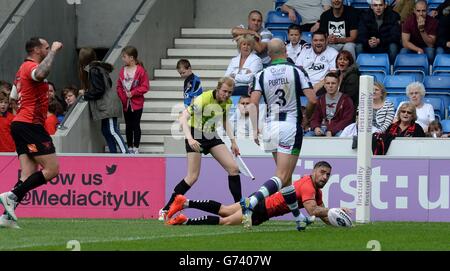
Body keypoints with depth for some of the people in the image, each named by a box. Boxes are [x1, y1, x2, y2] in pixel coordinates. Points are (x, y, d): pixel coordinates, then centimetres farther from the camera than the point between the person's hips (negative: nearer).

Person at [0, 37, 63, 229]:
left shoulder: (23, 68, 22)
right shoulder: (31, 66, -9)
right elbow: (40, 74, -35)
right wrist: (53, 51, -23)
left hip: (20, 124, 10)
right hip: (30, 125, -10)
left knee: (29, 174, 1)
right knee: (52, 168, -11)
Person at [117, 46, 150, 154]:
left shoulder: (140, 70, -12)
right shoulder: (123, 70, 3)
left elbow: (145, 87, -13)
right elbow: (119, 86, 7)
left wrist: (132, 93, -19)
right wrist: (123, 96, -8)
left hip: (137, 103, -5)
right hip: (126, 103, 5)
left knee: (136, 125, 2)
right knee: (128, 126, 12)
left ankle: (136, 148, 8)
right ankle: (129, 148, 20)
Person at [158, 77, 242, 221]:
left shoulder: (227, 102, -2)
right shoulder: (203, 99, -25)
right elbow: (183, 118, -28)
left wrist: (232, 141, 9)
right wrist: (189, 139, -41)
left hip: (212, 136, 6)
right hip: (196, 137, -6)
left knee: (233, 168, -6)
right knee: (193, 176, -13)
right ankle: (166, 210, -4)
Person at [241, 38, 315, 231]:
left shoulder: (262, 75, 4)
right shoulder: (297, 72, -3)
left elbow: (253, 102, -6)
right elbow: (312, 98, -7)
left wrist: (255, 129, -2)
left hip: (270, 126, 4)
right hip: (290, 126, -4)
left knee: (286, 178, 17)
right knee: (282, 177, -11)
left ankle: (299, 218, 23)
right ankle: (250, 203, -33)